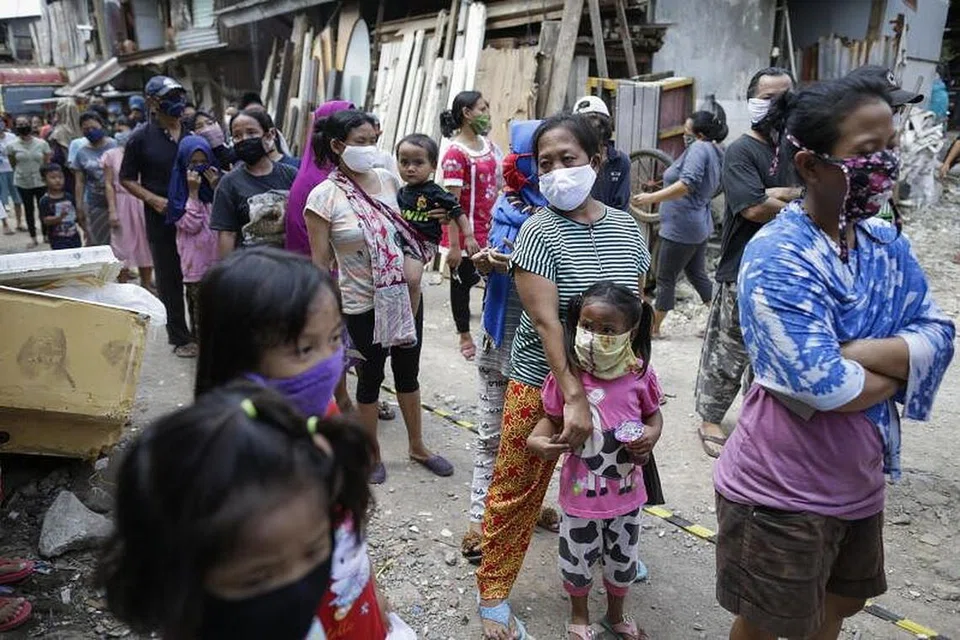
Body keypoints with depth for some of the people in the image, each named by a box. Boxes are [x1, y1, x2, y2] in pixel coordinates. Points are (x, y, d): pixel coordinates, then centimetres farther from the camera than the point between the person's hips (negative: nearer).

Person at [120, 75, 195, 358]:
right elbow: (127, 179, 2)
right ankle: (179, 337, 18)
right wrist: (154, 199, -13)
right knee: (169, 279, 6)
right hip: (162, 219, -2)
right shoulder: (141, 138, -2)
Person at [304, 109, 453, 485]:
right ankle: (373, 456, 33)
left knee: (408, 373, 18)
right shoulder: (324, 197, -14)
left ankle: (417, 447, 37)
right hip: (362, 305, -4)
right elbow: (320, 263, -11)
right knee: (370, 379, 12)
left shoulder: (387, 180, -1)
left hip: (404, 296, 4)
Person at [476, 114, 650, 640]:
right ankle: (493, 593, 21)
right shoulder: (539, 231, -13)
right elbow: (545, 320, -21)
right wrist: (573, 396, -27)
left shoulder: (625, 227, 2)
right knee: (518, 489, 3)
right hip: (544, 381, -4)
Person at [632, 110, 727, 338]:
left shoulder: (699, 148, -17)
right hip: (700, 225, 10)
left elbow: (688, 184, -30)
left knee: (665, 279, 1)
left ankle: (653, 328, 11)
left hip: (681, 227, -10)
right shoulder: (715, 152, 12)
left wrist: (652, 197, -32)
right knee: (697, 275, 19)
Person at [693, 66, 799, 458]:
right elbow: (755, 209, -21)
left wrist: (780, 195, -14)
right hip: (744, 274, -7)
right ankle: (709, 422, 18)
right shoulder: (741, 151, -10)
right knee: (727, 354, 3)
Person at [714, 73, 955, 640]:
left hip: (859, 480, 7)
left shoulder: (887, 244, 1)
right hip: (783, 489, -7)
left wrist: (858, 352, -23)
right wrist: (902, 359, -10)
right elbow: (827, 389, -28)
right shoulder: (777, 257, -23)